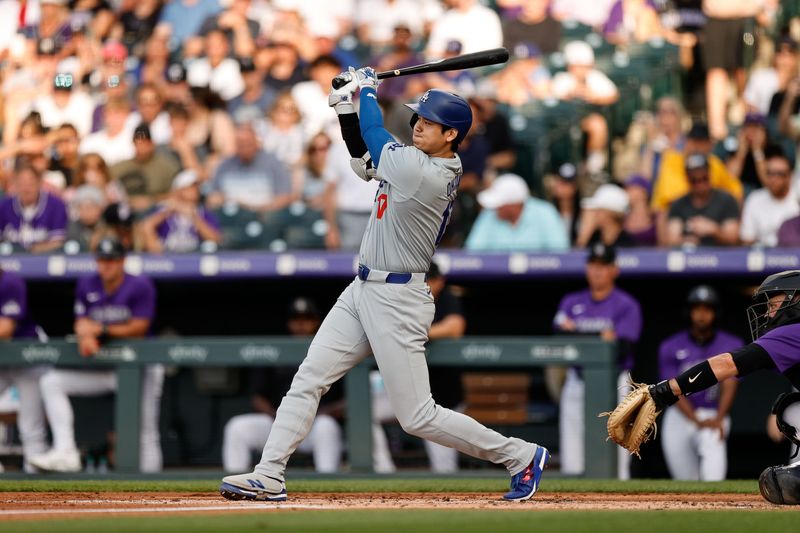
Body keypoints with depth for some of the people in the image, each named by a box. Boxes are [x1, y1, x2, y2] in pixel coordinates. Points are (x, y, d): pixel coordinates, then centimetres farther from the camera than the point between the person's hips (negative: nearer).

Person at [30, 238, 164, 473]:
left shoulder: (140, 286, -7)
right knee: (51, 382, -11)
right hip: (100, 369, 5)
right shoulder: (87, 286, 7)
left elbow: (139, 328, -11)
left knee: (146, 433, -9)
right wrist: (86, 336, -21)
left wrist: (102, 331, -12)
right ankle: (65, 451, -22)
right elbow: (82, 323, 3)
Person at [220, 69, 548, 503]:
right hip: (363, 290, 10)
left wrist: (368, 89, 11)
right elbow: (365, 162, 19)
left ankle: (521, 455, 8)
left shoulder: (424, 173, -22)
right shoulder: (434, 166, 6)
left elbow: (374, 135, -7)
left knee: (417, 417, -4)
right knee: (308, 380, 5)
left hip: (396, 301, -10)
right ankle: (268, 477, 7)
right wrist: (346, 106, 9)